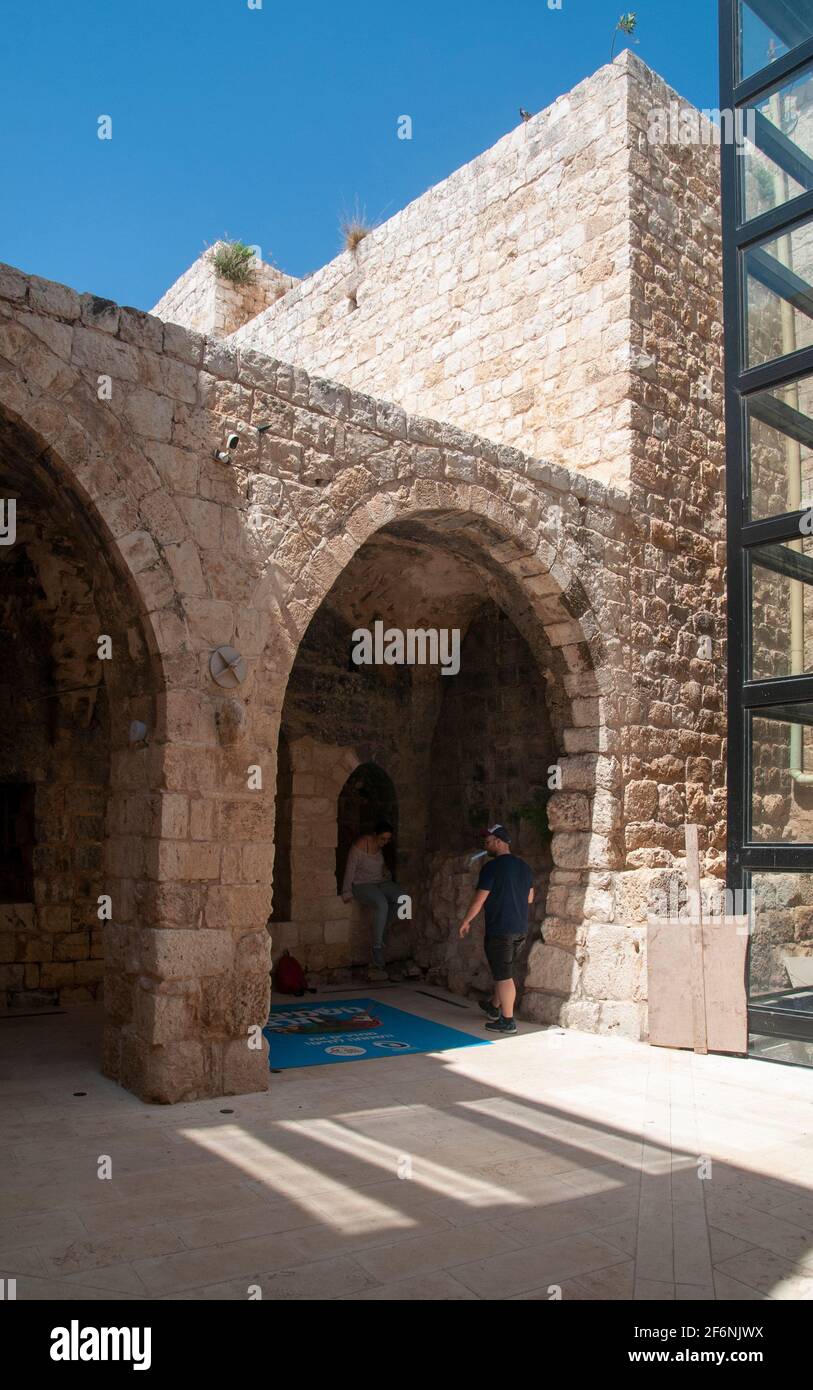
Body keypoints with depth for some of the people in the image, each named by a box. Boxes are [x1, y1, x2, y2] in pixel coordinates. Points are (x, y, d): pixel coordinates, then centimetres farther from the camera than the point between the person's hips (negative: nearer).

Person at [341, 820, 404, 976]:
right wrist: (347, 893, -13)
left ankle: (383, 931, -3)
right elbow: (350, 869, -14)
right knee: (382, 904, -35)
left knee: (401, 897, -21)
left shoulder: (380, 845, 5)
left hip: (380, 882, 7)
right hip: (361, 885, -7)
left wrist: (387, 875, 9)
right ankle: (377, 949, -28)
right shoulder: (360, 845, -18)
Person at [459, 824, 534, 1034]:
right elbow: (530, 898, 17)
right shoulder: (524, 867, 8)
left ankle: (507, 1021, 5)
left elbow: (479, 899, -13)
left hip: (499, 930, -8)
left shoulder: (492, 867, -14)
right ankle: (494, 1007, 36)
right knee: (502, 971, 22)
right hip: (521, 929, 8)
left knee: (503, 976, 0)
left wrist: (466, 921, 0)